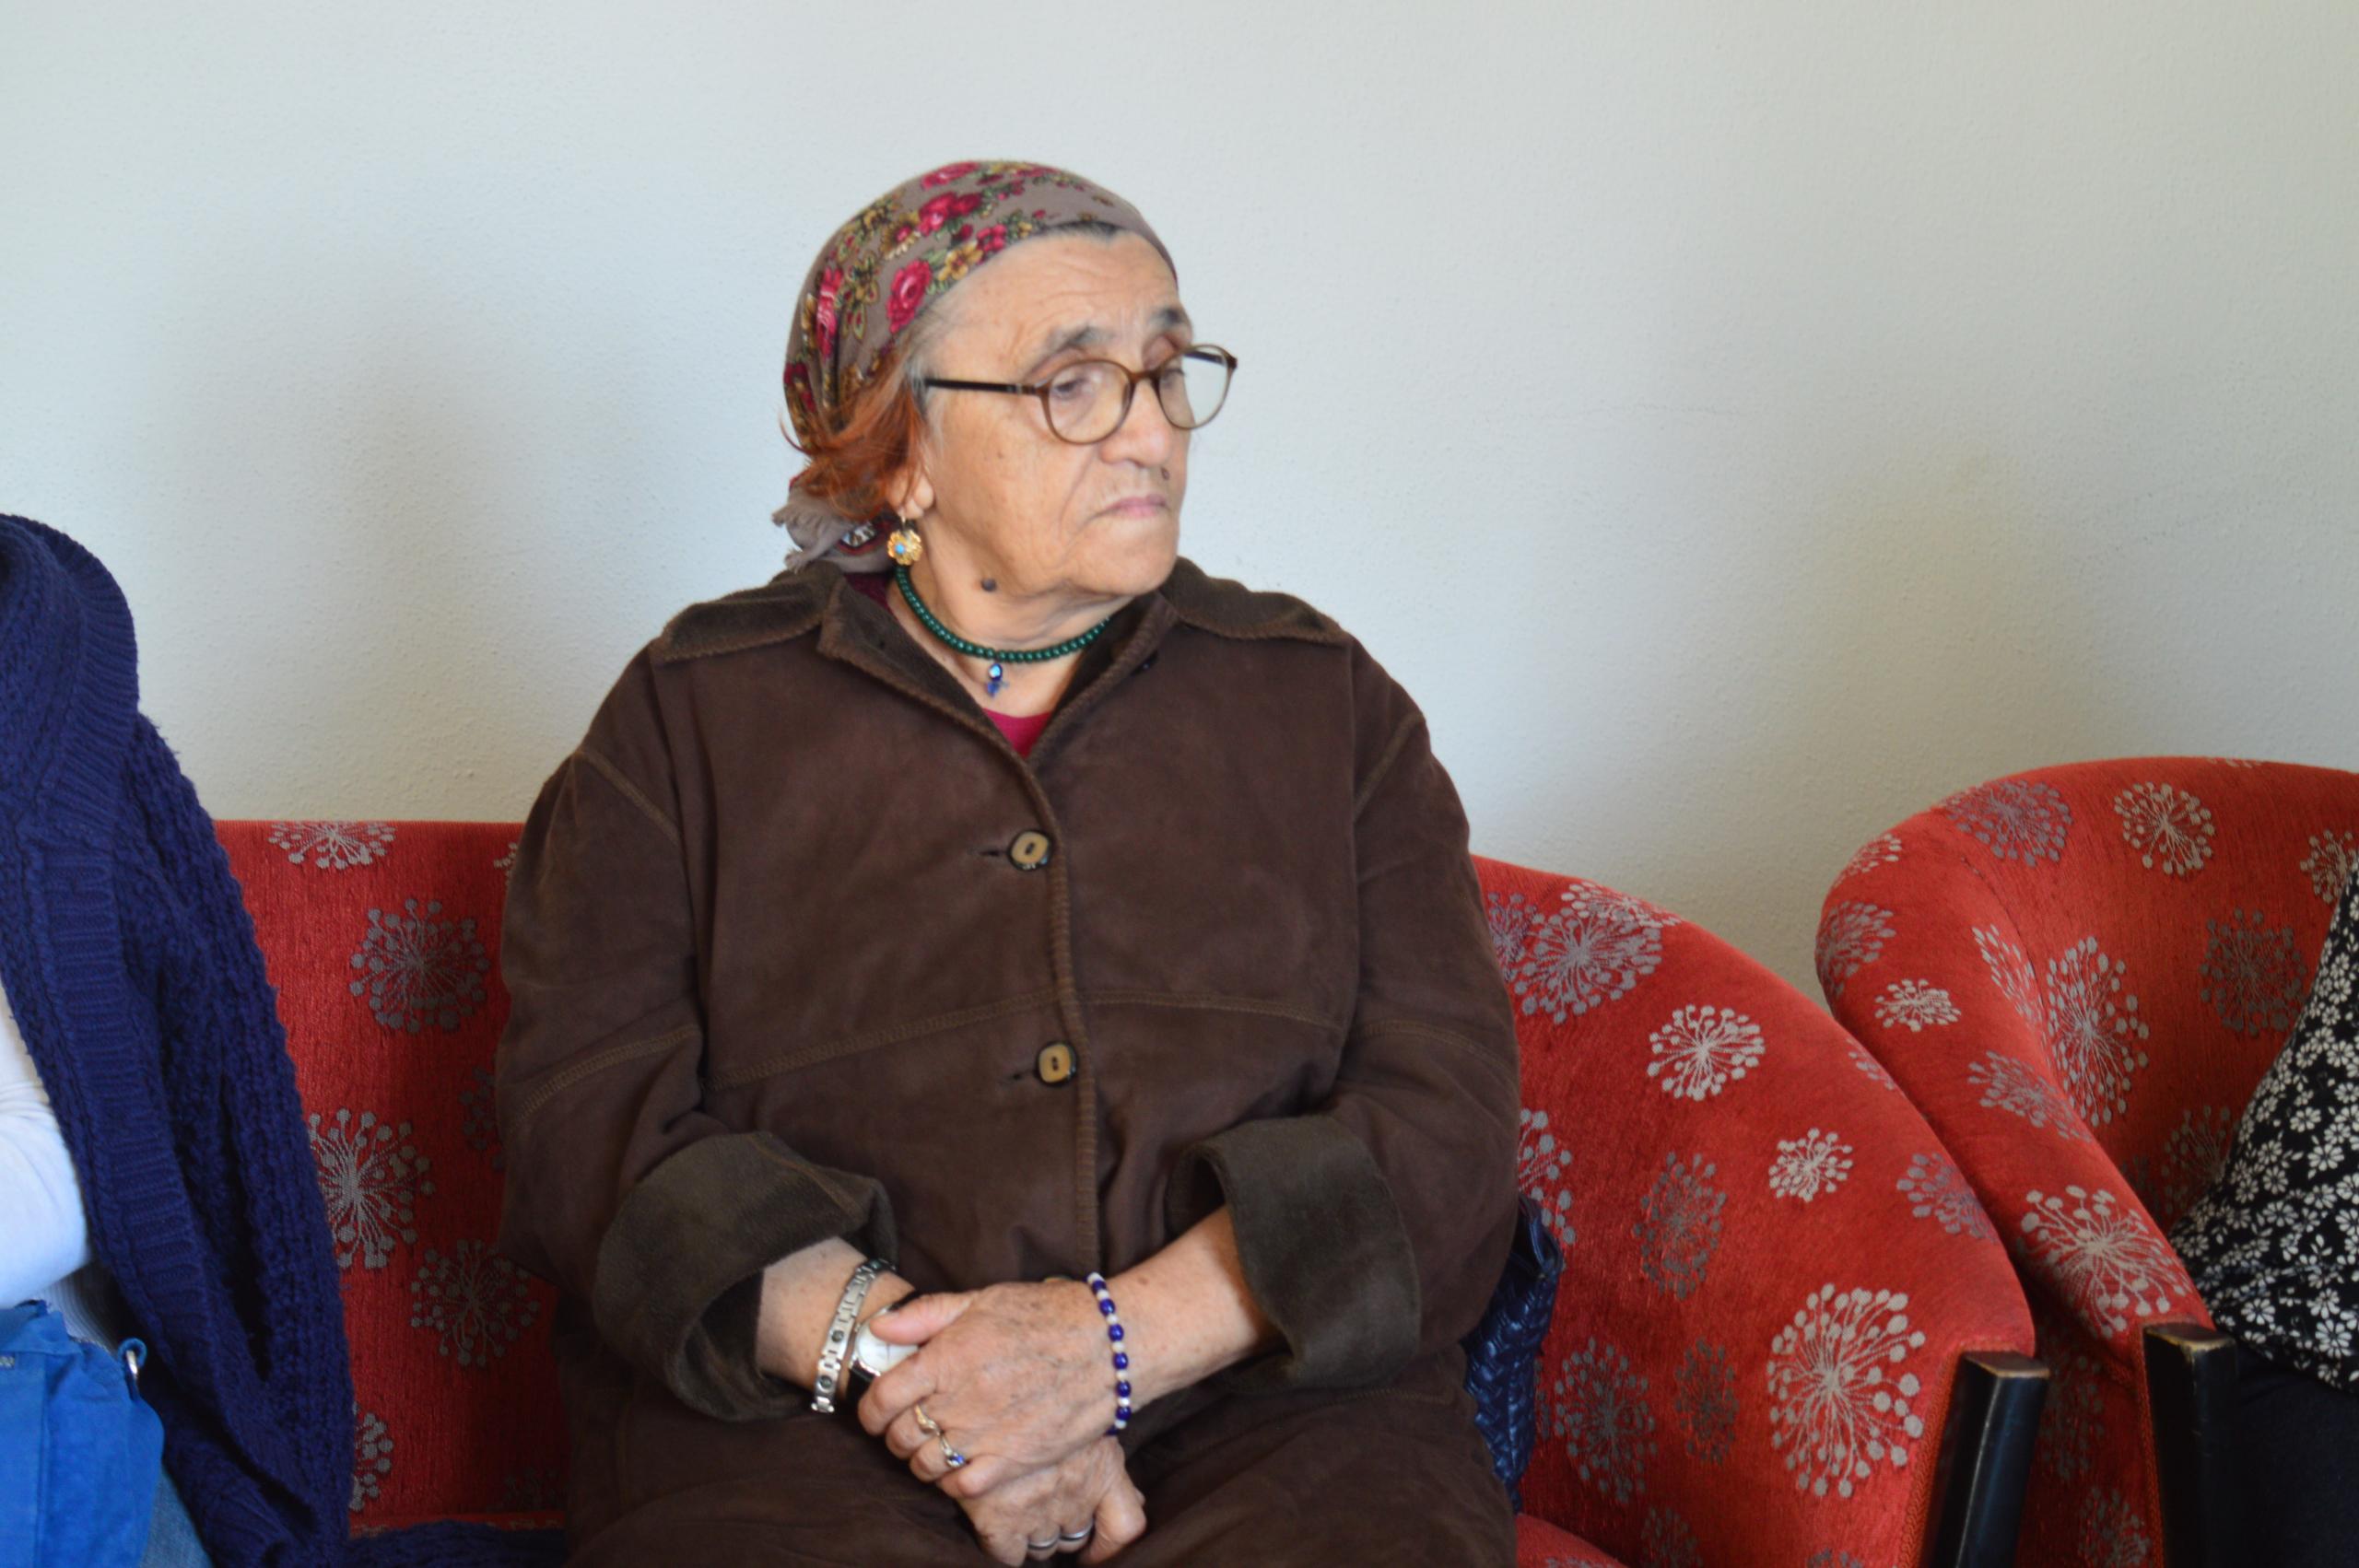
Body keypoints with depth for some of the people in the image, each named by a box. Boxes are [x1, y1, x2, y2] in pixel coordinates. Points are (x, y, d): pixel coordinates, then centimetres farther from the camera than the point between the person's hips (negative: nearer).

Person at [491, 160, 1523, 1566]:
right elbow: (589, 1124, 2)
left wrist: (1118, 1342, -10)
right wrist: (893, 1351, -13)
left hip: (1268, 1411, 1)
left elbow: (1445, 1125, 5)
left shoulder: (1326, 702, 16)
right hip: (799, 1429, -1)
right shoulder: (694, 716, 13)